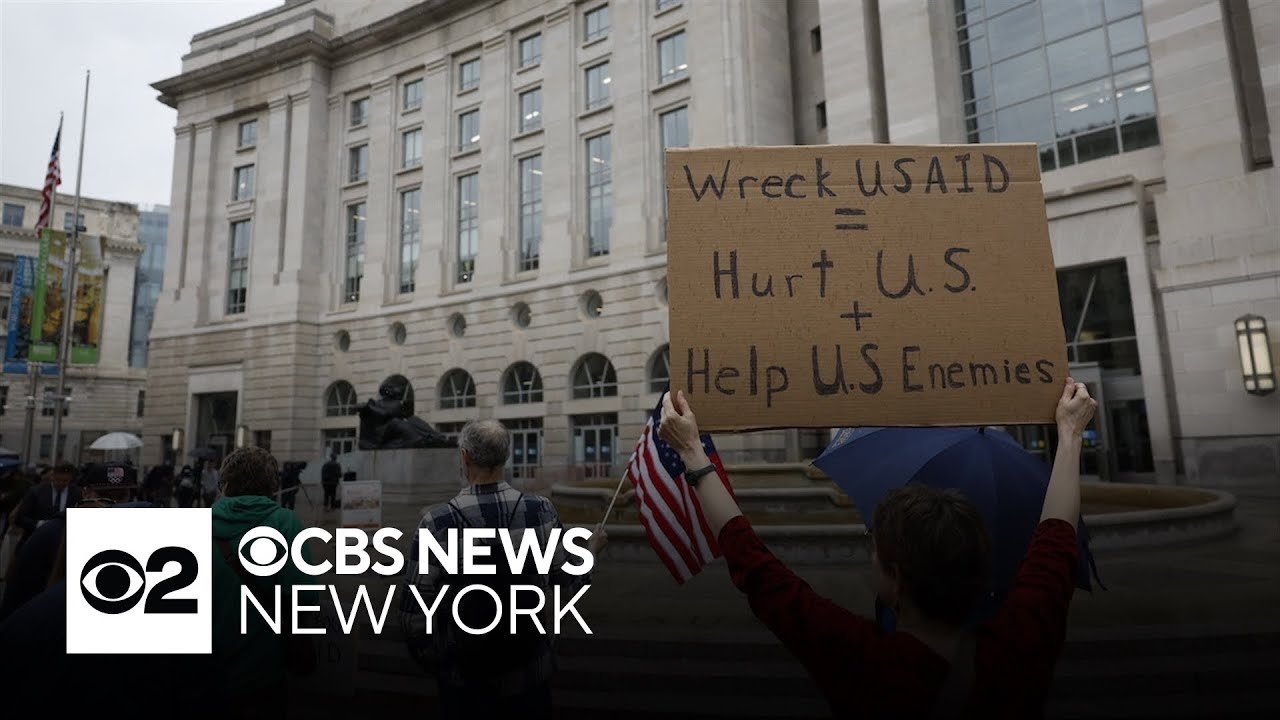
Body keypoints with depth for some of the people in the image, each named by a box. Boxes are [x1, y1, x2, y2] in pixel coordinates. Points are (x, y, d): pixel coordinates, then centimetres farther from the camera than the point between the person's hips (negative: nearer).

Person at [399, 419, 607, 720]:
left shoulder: (437, 522, -20)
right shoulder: (540, 511, -15)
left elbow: (414, 612, -16)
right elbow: (567, 585, -6)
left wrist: (431, 661, 4)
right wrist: (592, 550, 14)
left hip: (466, 676, -1)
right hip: (529, 672, 2)